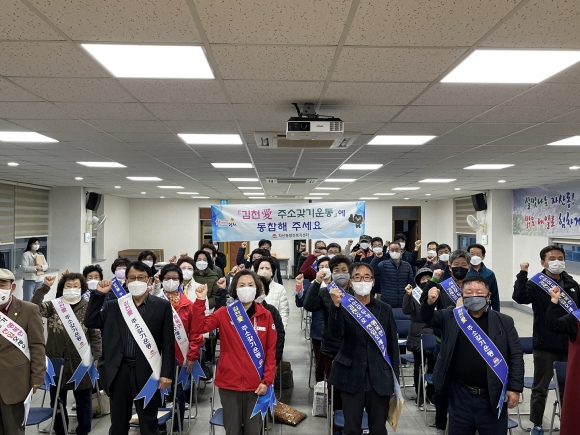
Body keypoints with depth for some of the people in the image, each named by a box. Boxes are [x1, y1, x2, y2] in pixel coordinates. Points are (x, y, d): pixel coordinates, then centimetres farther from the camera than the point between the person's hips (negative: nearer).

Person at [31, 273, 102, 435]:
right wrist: (44, 287, -22)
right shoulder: (53, 305, 0)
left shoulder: (89, 308, -3)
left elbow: (95, 334, -1)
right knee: (57, 401, 14)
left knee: (83, 400, 12)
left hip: (81, 362, -1)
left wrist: (96, 357, -7)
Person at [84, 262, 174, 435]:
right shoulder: (113, 305, 8)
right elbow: (90, 322, 1)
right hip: (119, 372, 3)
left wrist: (166, 373, -9)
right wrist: (99, 294, -4)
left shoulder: (162, 306, -1)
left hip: (147, 372, -3)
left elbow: (168, 342, -3)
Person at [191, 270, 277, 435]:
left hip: (255, 384, 1)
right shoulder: (224, 313, -3)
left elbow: (271, 351, -1)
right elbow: (199, 328, -15)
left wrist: (267, 380, -6)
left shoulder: (266, 315, -2)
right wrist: (200, 301, -23)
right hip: (229, 383, 0)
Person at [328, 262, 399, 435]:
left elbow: (393, 344, 6)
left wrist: (395, 377, 4)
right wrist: (336, 306, -31)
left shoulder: (385, 309, 4)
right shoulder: (343, 308, -2)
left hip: (380, 378, 2)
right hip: (352, 377, -1)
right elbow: (336, 333, -18)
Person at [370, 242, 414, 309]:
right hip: (387, 305, -2)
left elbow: (411, 284, 11)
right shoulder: (383, 264, -1)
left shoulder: (407, 266, 7)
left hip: (403, 305, 3)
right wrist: (377, 258, -28)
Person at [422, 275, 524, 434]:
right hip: (460, 396, 1)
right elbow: (429, 318, -1)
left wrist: (515, 388, -6)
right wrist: (429, 303, -24)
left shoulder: (504, 322, -3)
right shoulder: (451, 317, 0)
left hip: (493, 397, -1)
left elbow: (516, 356, -2)